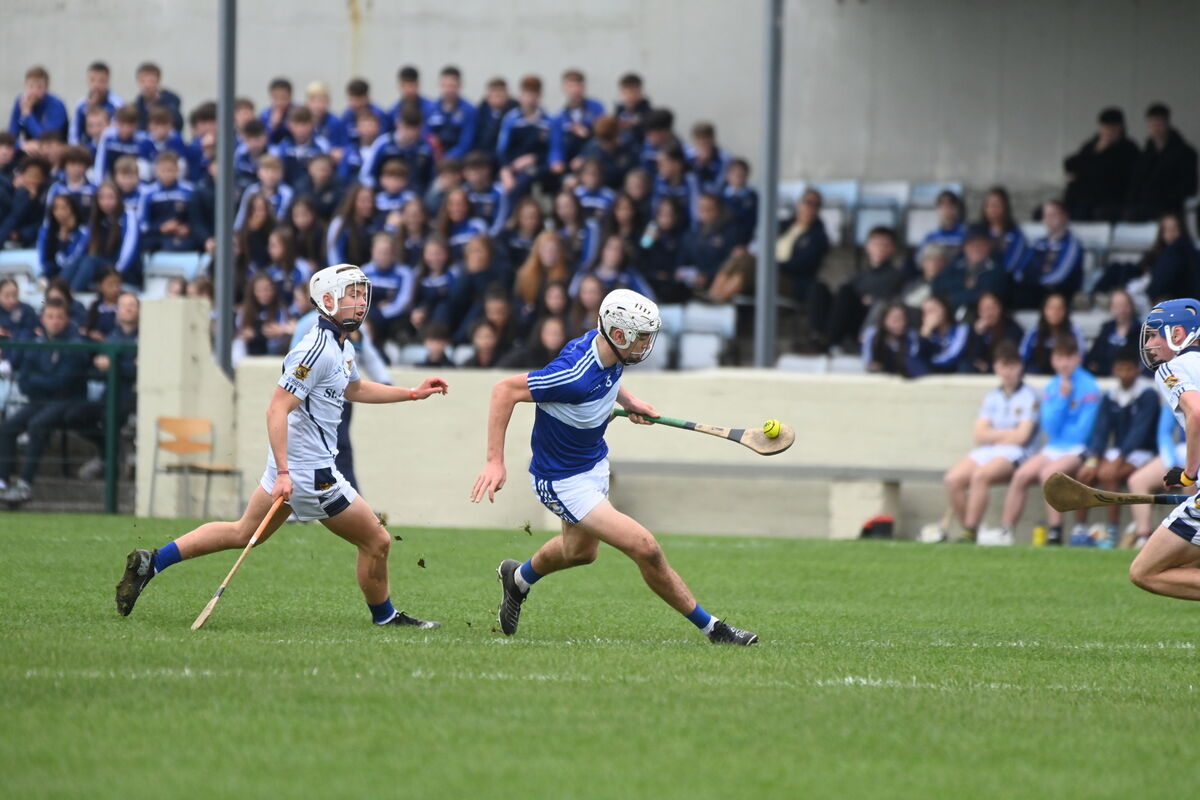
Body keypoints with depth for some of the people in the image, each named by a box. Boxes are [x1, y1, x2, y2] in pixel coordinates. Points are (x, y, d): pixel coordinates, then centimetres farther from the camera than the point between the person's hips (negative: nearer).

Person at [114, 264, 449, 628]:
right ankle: (385, 617, 22)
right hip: (310, 471, -10)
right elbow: (277, 409, -25)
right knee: (377, 542, 1)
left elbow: (353, 389, 32)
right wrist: (283, 472, -30)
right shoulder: (317, 350, -20)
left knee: (244, 534, 18)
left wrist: (413, 393, 28)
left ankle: (150, 562, 16)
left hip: (290, 465, 10)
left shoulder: (344, 348, 11)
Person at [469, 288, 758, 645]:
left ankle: (519, 578, 59)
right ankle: (710, 628, -3)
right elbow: (505, 391, -29)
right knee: (645, 547, -16)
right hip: (564, 481, -9)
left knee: (581, 551, 31)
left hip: (595, 463, 9)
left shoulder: (605, 346, -10)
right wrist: (495, 461, -29)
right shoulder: (575, 376, -36)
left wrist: (628, 401, 2)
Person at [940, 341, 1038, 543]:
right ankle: (966, 529, -14)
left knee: (979, 476, -35)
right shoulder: (991, 397, 17)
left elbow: (1021, 436, -7)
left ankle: (970, 532, -34)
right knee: (952, 479, -22)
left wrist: (991, 436, 2)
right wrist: (1008, 433, -4)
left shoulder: (1028, 397, 2)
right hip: (985, 452, 5)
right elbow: (979, 434, 8)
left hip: (1013, 452, -5)